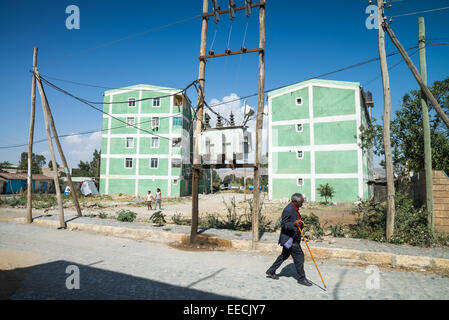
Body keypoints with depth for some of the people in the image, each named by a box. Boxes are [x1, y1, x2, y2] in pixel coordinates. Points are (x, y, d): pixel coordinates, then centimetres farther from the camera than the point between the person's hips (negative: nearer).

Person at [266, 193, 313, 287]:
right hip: (289, 238, -10)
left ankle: (271, 272, 30)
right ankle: (302, 278, 15)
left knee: (284, 255, 20)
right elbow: (283, 224, -24)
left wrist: (300, 224, 13)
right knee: (299, 257, -2)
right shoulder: (288, 210, -23)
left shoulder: (294, 209, 9)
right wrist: (294, 224, -37)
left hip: (292, 238, 11)